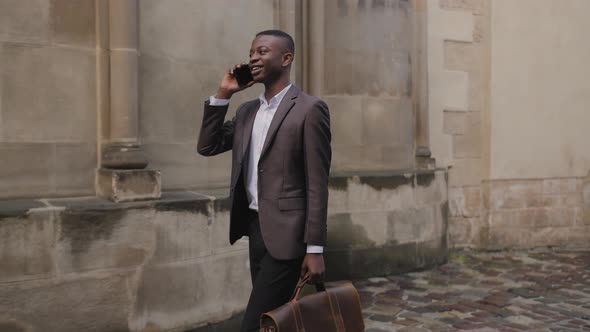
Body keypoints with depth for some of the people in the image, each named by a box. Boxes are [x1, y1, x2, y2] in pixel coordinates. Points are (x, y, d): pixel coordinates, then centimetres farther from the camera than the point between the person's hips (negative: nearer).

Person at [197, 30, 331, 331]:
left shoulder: (309, 108, -9)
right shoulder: (247, 111, 13)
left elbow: (316, 184, -12)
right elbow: (207, 146, 11)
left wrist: (315, 248, -14)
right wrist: (223, 94, 4)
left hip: (285, 234, -7)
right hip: (255, 229, 7)